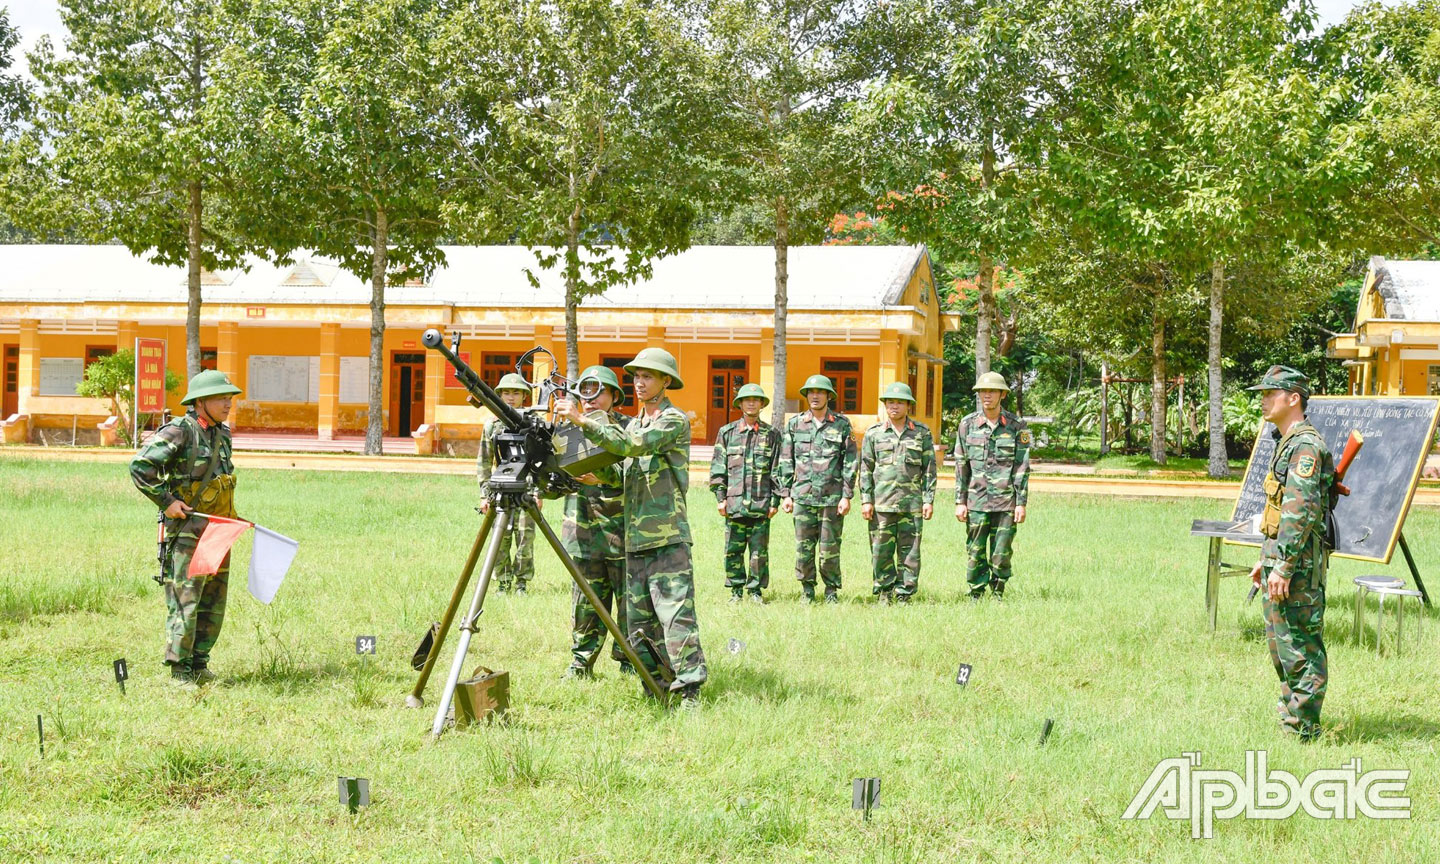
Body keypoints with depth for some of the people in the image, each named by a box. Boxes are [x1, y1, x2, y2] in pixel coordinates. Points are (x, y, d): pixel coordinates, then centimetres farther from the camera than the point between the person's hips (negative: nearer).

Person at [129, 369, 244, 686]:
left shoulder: (222, 435, 14)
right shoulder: (179, 431, -11)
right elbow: (140, 466, -16)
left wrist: (232, 517, 18)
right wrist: (166, 501, -17)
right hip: (186, 530, -8)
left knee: (213, 604, 11)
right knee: (184, 602, -6)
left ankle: (199, 664, 21)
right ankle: (180, 672, 0)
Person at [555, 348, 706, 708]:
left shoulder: (675, 420, -5)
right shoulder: (634, 423, 21)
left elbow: (633, 445, -19)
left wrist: (581, 419, -21)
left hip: (667, 537, -8)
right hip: (635, 539, 8)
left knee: (676, 613, -14)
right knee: (639, 622, 7)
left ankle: (690, 689, -16)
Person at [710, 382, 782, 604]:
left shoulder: (771, 434, 8)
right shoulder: (727, 432, 9)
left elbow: (777, 470, 7)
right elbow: (717, 467, 8)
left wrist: (775, 501, 2)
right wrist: (720, 497, 0)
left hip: (761, 503, 0)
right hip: (734, 502, 0)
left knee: (760, 550, 1)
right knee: (733, 549, 2)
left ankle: (756, 589, 11)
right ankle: (736, 590, 11)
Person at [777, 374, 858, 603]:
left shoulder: (842, 424, 3)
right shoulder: (795, 424, 8)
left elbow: (850, 462, 3)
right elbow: (786, 462, 11)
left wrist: (847, 496, -3)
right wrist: (785, 494, 5)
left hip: (832, 496, -2)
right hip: (803, 496, 2)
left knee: (830, 547, 1)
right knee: (804, 547, 2)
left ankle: (831, 589, 14)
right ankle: (807, 589, 14)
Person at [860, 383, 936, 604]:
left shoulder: (922, 433, 8)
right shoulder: (874, 433, 8)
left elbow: (929, 469, 8)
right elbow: (866, 469, 8)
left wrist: (929, 500, 1)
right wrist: (866, 500, 1)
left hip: (912, 503, 0)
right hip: (881, 502, 0)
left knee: (910, 552, 0)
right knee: (881, 551, 0)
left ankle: (904, 594, 8)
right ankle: (884, 590, 13)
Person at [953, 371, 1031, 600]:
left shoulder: (1016, 426, 1)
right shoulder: (968, 424, 4)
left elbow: (1022, 467, 2)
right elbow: (961, 465, 6)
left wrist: (1021, 503, -3)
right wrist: (959, 501, 2)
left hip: (1006, 502, -1)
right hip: (976, 501, 1)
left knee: (1001, 555, 2)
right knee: (975, 553, 2)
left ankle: (998, 597, 15)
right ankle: (975, 597, 13)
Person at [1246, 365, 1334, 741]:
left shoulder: (1305, 445, -16)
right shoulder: (1287, 443, 17)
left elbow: (1301, 511, -24)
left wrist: (1283, 567, -25)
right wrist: (1265, 559, 24)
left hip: (1298, 562, -11)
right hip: (1280, 558, 11)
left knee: (1299, 647, -6)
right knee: (1279, 641, 16)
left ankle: (1302, 731, -2)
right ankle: (1289, 718, 25)